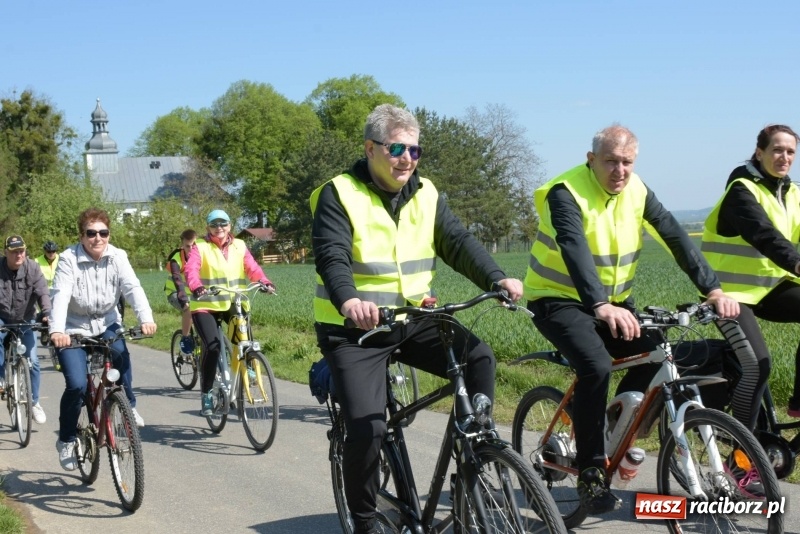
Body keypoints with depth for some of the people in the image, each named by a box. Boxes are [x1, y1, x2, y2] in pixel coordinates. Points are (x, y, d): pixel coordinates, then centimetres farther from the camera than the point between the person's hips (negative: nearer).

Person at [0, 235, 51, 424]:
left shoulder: (32, 268, -14)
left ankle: (34, 402, 11)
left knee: (33, 361, -4)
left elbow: (42, 292, -20)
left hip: (25, 320, 1)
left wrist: (46, 313, -37)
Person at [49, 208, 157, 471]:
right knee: (77, 385, -17)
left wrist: (146, 318, -39)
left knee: (120, 353, -32)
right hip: (74, 328, -2)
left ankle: (129, 405, -9)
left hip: (106, 323, 2)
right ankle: (66, 440, 6)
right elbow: (60, 295, -28)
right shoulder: (69, 259, -16)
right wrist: (57, 330, -45)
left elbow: (133, 288, -21)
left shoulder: (117, 257, -9)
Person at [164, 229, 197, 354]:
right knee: (188, 310, -32)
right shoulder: (176, 258, -25)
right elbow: (178, 280, -39)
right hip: (176, 292, -4)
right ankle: (185, 338, -11)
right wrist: (184, 300, -54)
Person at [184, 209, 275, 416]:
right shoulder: (201, 247, 0)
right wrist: (196, 287, -37)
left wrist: (263, 281, -25)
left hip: (233, 304, 3)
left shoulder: (239, 246, 9)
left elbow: (252, 267, -4)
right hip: (206, 305, -3)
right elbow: (191, 268, -17)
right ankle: (206, 393, -3)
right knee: (213, 346, -17)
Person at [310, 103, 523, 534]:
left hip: (411, 322, 5)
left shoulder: (425, 195, 6)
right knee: (367, 427, -17)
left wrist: (497, 279, -24)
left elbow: (458, 243, -5)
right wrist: (349, 301, -45)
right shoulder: (339, 195, -10)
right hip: (354, 330, -4)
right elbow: (331, 256, -24)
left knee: (477, 356, -19)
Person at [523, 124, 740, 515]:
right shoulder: (566, 193, -20)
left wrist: (712, 289, -22)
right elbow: (575, 249, -36)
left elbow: (675, 237, -9)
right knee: (596, 367, -31)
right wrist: (601, 306, -51)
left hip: (614, 303, 6)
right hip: (560, 301, -6)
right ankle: (591, 473, -19)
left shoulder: (636, 191, -2)